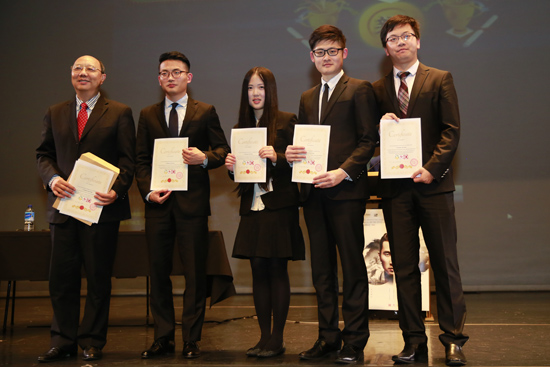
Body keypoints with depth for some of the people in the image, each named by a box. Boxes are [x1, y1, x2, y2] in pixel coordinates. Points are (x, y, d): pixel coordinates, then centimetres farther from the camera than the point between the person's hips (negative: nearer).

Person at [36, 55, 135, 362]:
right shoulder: (55, 114, 14)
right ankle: (63, 341, 18)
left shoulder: (119, 113, 4)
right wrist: (53, 178, -8)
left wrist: (117, 190, -17)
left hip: (102, 207, -3)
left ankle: (92, 342, 16)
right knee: (61, 278, 6)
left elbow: (127, 159, -1)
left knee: (99, 279, 4)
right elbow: (44, 154, 13)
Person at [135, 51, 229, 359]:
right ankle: (164, 337, 16)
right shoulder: (148, 115, 14)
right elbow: (141, 160, 11)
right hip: (158, 203, 3)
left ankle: (192, 339, 10)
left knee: (195, 273, 0)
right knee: (159, 271, 5)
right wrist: (148, 191, -4)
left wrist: (205, 158, -15)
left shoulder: (206, 112, 8)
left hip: (193, 203, -2)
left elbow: (223, 150, 6)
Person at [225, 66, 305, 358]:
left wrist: (276, 157, -23)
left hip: (279, 205, -5)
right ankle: (264, 337, 15)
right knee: (258, 269, 6)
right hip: (252, 205, 5)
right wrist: (231, 166, -4)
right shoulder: (241, 126, 14)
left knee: (277, 269, -1)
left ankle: (277, 339, 7)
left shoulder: (286, 121, -1)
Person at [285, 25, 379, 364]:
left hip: (346, 190, -6)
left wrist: (344, 171, -17)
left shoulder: (359, 89, 1)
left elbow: (368, 140, -6)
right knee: (322, 269, 10)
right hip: (314, 193, 7)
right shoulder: (308, 98, 21)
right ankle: (328, 337, 19)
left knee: (353, 267, -1)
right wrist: (291, 153, -1)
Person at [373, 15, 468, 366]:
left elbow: (451, 130, -1)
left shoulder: (440, 80, 6)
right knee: (404, 267, 5)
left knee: (445, 263, 0)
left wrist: (432, 168, -13)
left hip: (433, 183, -3)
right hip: (395, 188, 3)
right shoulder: (378, 89, 14)